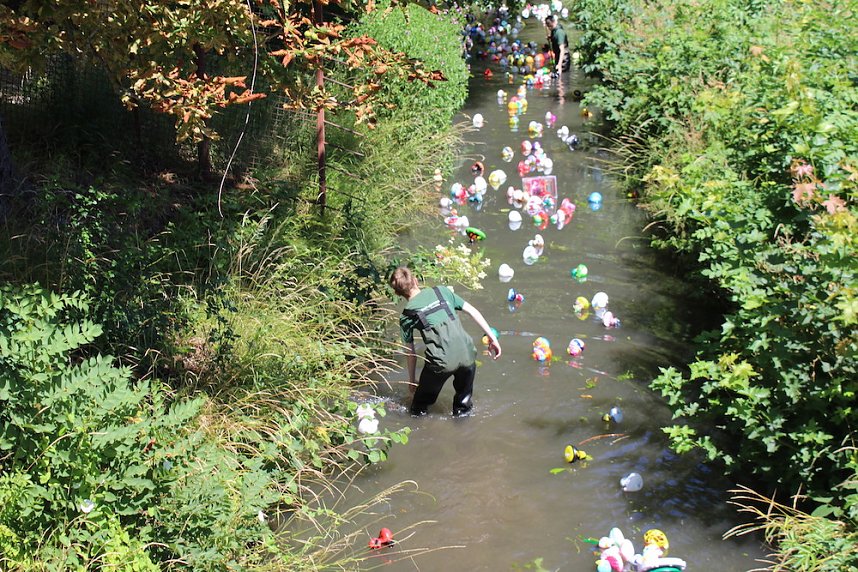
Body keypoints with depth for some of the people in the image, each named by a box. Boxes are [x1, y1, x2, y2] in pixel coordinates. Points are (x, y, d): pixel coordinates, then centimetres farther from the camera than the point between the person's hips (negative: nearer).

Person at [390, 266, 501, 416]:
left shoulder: (406, 316, 10)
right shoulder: (442, 291, 15)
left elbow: (411, 353, 17)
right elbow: (472, 311, 12)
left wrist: (411, 380, 29)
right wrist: (492, 337, 16)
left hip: (441, 362, -2)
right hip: (467, 354, 2)